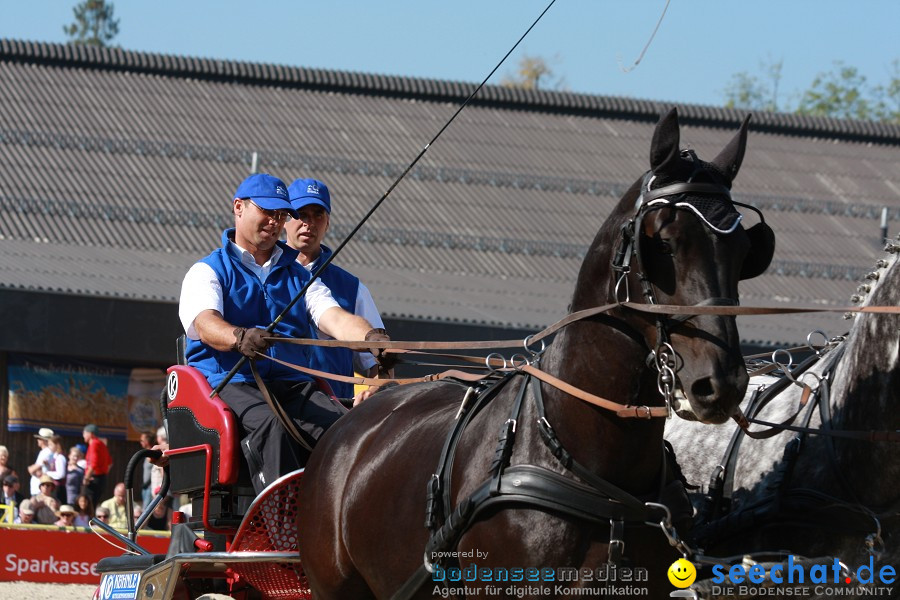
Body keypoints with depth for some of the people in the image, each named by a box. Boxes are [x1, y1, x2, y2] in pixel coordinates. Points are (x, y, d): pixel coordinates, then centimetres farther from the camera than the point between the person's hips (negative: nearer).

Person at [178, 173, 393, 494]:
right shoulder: (208, 272, 11)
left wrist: (371, 337, -18)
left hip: (293, 384, 4)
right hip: (229, 383, -4)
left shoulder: (299, 277, 25)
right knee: (269, 425, -37)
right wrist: (239, 338, -35)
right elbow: (205, 323, -10)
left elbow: (335, 318, 6)